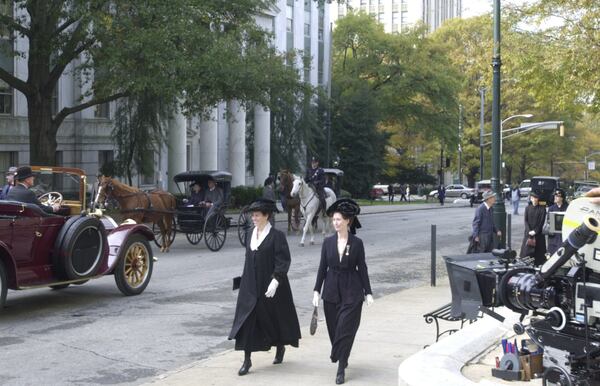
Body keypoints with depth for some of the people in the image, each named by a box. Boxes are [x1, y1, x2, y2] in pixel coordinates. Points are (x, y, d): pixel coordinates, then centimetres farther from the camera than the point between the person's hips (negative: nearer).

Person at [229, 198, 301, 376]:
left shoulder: (276, 236, -11)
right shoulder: (251, 235, 8)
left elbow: (283, 261, -15)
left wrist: (275, 281, -23)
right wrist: (244, 281, 16)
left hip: (269, 285, -5)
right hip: (251, 286, 5)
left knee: (276, 317, 10)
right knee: (247, 320, -2)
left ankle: (281, 347, 36)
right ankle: (247, 360, 1)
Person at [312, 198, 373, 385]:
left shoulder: (357, 243, -4)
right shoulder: (328, 242, 2)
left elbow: (362, 268, -1)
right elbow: (322, 267, 4)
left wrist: (368, 292, -3)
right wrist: (317, 291, 0)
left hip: (351, 292, -3)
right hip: (332, 292, 3)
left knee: (345, 329, -6)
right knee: (334, 329, 9)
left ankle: (341, 368, 0)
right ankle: (341, 359, 31)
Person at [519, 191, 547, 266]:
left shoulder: (542, 209, 1)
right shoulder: (528, 208, 7)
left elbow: (542, 221, -4)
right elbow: (526, 220, 2)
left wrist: (535, 231, -13)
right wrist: (529, 231, -11)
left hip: (538, 233, -2)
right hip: (528, 233, 2)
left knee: (538, 251, -2)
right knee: (527, 250, -2)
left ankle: (538, 265, 2)